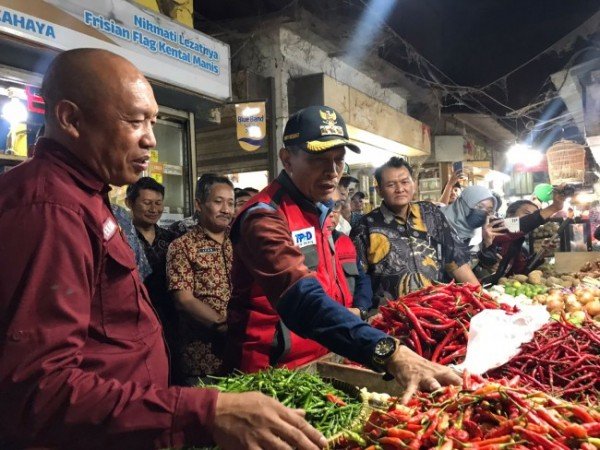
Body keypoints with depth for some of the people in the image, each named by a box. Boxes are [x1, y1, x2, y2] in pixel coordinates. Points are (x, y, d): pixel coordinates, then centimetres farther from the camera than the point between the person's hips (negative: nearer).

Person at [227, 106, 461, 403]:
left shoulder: (316, 207, 6)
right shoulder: (265, 218, -23)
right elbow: (304, 299, -38)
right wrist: (388, 352, -48)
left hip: (321, 359, 8)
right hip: (273, 371, -8)